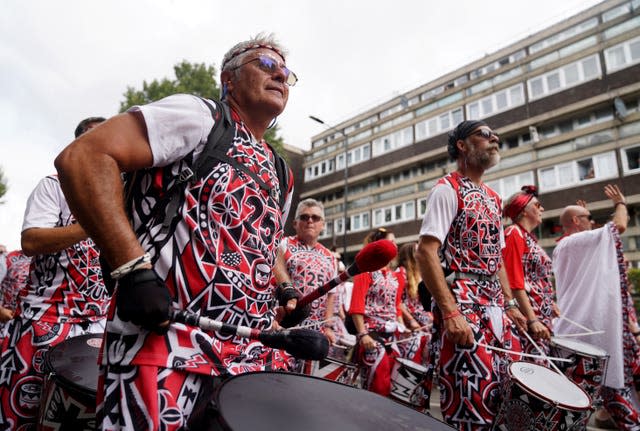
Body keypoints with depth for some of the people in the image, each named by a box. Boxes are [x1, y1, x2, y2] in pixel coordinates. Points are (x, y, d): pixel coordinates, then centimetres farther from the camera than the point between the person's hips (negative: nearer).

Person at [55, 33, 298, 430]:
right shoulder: (199, 116, -3)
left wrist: (280, 300, 11)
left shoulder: (280, 175, 19)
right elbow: (82, 157, -13)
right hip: (165, 343, -7)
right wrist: (134, 269, -21)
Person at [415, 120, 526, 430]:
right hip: (463, 307, -8)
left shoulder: (493, 199, 19)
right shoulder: (447, 189, -7)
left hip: (496, 310, 9)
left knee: (504, 402, 12)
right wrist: (450, 313, -24)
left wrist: (509, 304, 15)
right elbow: (425, 253, -17)